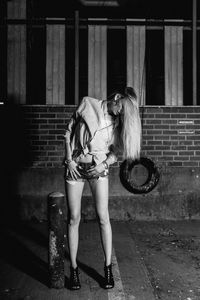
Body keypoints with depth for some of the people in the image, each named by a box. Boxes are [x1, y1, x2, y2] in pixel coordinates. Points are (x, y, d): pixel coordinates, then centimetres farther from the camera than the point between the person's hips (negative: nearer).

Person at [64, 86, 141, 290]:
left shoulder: (117, 121, 3)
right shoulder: (87, 104, -3)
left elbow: (116, 151, 8)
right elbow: (68, 131, 1)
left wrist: (104, 164, -11)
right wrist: (69, 159, -6)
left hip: (98, 169, 2)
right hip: (75, 166, -1)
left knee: (103, 218, -3)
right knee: (74, 218, 0)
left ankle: (108, 268, 11)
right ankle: (73, 268, 13)